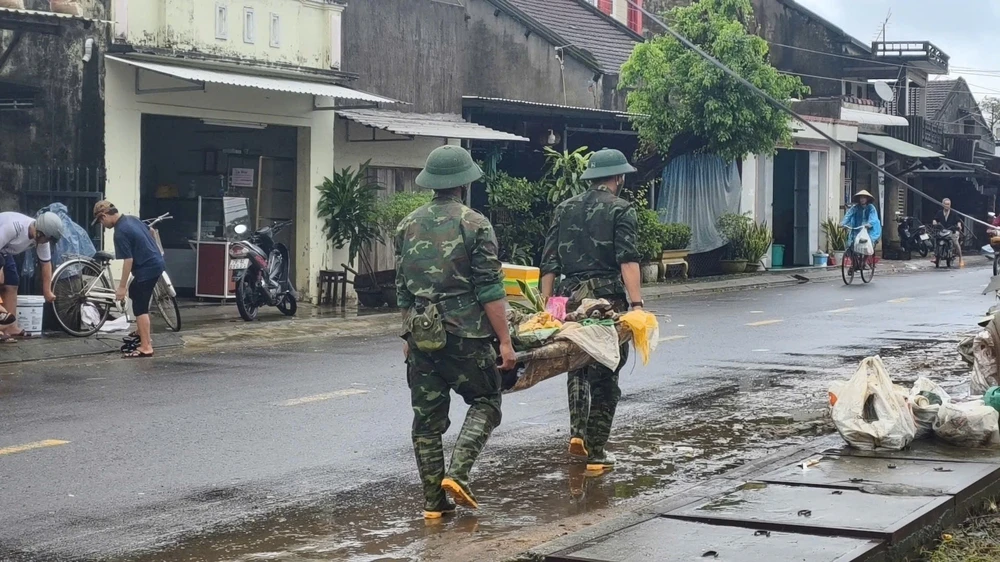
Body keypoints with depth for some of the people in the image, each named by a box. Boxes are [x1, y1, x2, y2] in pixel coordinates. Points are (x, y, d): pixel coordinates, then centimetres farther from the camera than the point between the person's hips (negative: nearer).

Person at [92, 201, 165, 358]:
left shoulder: (121, 232, -20)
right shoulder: (132, 219, 7)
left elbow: (128, 260, -22)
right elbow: (150, 232, 22)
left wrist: (122, 286, -16)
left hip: (147, 268, -10)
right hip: (155, 263, 10)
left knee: (140, 307, -6)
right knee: (134, 293, 26)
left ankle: (146, 347, -5)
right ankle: (144, 333, 33)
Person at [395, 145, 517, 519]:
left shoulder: (408, 226, 9)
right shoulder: (474, 224, -7)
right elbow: (490, 290, -11)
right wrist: (504, 340, -7)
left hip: (422, 334, 5)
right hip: (465, 334, -5)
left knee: (427, 419, 8)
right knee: (485, 404, 11)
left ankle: (434, 502, 10)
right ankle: (457, 474, -7)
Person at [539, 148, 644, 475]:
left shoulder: (565, 209, 13)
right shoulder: (621, 210, -1)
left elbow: (549, 263, 10)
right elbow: (628, 261, -14)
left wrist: (545, 304, 12)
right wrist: (636, 305, -20)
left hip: (570, 297, 4)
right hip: (608, 299, -4)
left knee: (577, 366, 19)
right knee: (605, 376, 5)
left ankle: (577, 433, 2)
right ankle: (596, 453, 7)